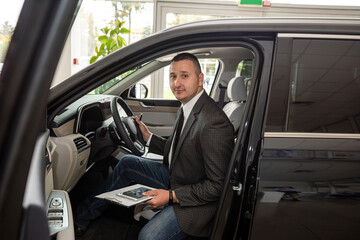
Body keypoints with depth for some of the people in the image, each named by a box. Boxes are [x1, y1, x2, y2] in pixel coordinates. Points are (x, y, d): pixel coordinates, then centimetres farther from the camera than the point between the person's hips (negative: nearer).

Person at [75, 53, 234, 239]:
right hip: (174, 177, 9)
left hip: (197, 200, -9)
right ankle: (83, 216, 25)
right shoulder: (187, 108, 0)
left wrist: (172, 196, -26)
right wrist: (148, 137, 5)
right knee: (127, 163, 10)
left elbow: (217, 186, -26)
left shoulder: (215, 124, -30)